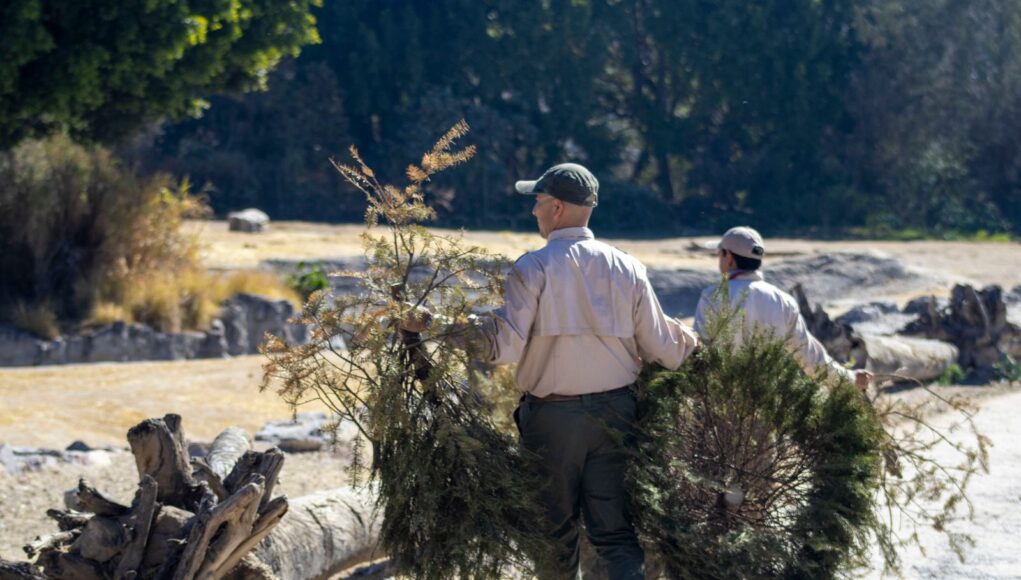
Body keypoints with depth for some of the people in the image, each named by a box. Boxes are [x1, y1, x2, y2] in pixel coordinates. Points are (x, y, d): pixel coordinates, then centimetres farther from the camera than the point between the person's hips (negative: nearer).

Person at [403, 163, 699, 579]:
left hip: (552, 418, -3)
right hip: (615, 413, 3)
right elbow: (659, 347, 4)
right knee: (614, 531, 4)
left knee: (557, 529, 12)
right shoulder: (627, 268, 2)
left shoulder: (533, 268, -10)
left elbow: (504, 345, -18)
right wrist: (689, 343, 27)